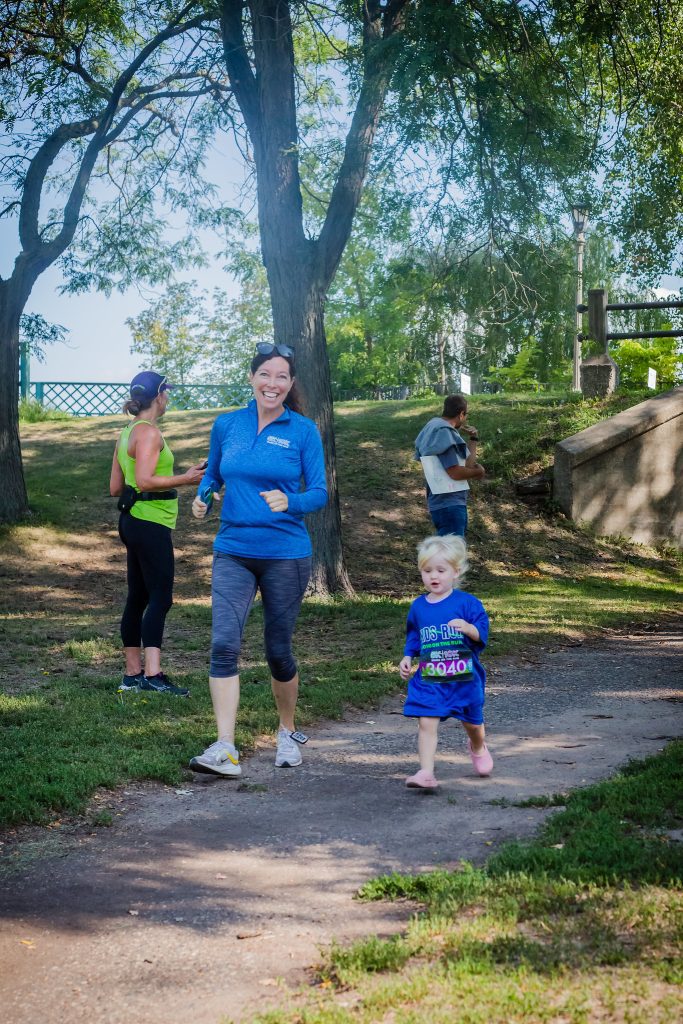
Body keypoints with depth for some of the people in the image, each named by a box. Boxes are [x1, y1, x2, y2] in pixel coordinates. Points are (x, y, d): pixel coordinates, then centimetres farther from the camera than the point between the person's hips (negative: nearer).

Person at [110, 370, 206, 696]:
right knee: (160, 597, -12)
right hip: (151, 523, -10)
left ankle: (133, 674, 15)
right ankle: (153, 674, -19)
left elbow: (115, 488, 16)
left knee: (138, 598, 11)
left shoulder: (127, 433, 15)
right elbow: (144, 481, -24)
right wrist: (186, 479, -20)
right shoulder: (148, 432, -13)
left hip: (133, 520, 10)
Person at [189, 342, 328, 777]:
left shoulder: (304, 431, -2)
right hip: (233, 553, 2)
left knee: (279, 651, 8)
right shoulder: (226, 425, 6)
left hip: (286, 554, -2)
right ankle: (226, 750, -16)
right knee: (224, 644, -14)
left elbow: (320, 492, -3)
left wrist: (289, 502, -24)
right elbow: (212, 475, 18)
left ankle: (288, 733, 32)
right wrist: (203, 497, -4)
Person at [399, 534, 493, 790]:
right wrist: (407, 658, 6)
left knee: (472, 722, 17)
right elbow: (413, 637, 19)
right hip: (428, 679, 2)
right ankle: (426, 772, -13)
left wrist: (469, 629, -32)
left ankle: (478, 748, 50)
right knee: (426, 723, -13)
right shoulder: (418, 607, 5)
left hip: (464, 678, -2)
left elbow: (482, 634, -12)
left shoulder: (467, 603, -8)